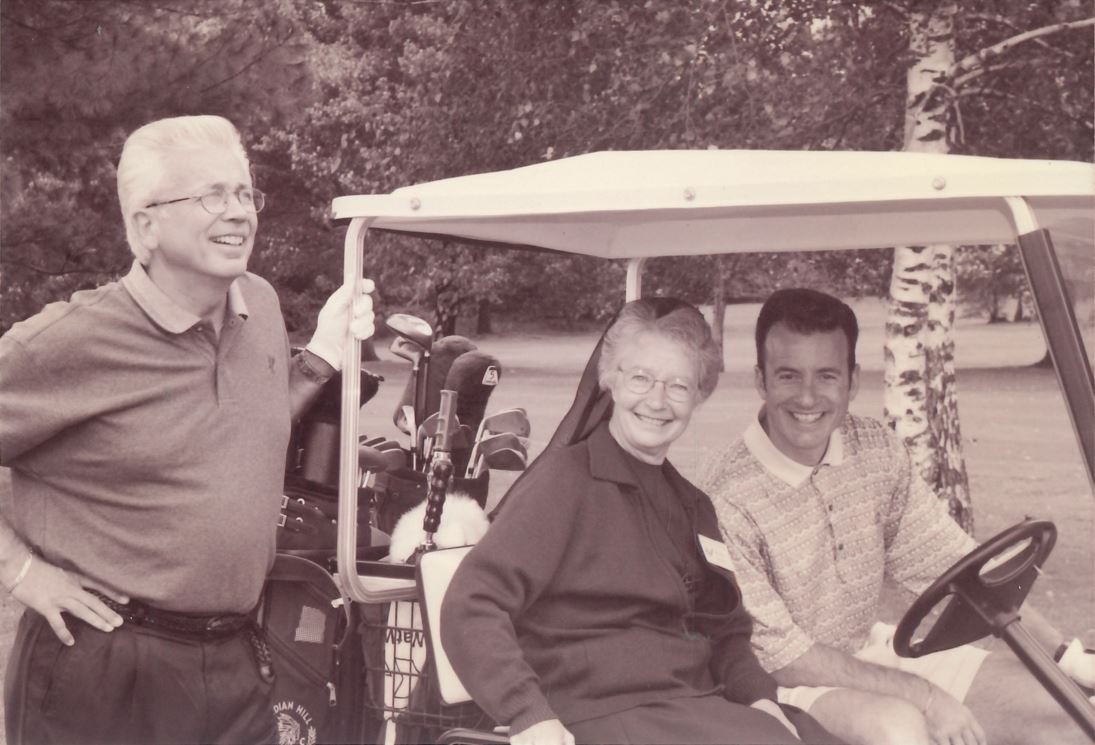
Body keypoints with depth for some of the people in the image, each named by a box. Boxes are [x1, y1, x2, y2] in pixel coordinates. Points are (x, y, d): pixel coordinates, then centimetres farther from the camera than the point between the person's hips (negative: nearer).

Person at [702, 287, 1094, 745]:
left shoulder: (877, 450, -3)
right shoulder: (728, 500, -23)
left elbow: (948, 561, 3)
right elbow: (781, 656, -20)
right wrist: (925, 695, -21)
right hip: (787, 686, -6)